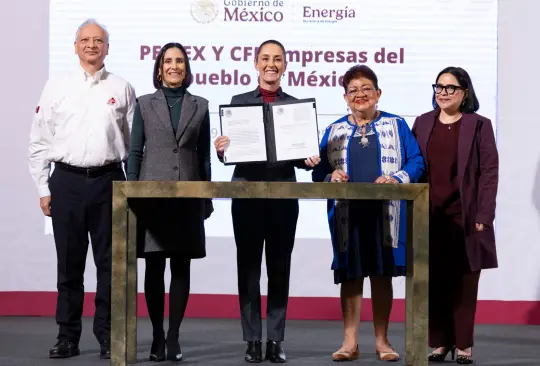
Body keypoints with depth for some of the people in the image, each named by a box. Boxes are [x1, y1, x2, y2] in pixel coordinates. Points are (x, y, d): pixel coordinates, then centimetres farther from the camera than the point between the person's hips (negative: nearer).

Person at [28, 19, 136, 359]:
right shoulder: (57, 86, 6)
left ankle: (107, 335, 13)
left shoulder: (122, 88, 6)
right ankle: (68, 337, 14)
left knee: (110, 263, 4)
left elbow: (134, 141, 7)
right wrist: (44, 188, 2)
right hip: (67, 181, 0)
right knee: (69, 263, 6)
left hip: (108, 181, 0)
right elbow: (39, 141, 7)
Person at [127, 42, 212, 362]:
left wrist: (207, 198, 5)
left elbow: (204, 155, 9)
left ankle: (174, 336, 6)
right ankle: (157, 335, 9)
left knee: (181, 266, 1)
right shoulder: (145, 105, 7)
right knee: (154, 267, 0)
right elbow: (135, 152, 6)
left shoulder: (200, 106, 9)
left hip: (187, 194, 1)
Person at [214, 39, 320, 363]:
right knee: (248, 268, 3)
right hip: (247, 193, 0)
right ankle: (252, 340, 10)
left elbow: (301, 153, 7)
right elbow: (230, 153, 4)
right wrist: (222, 150, -17)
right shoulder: (239, 102, 8)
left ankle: (276, 339, 10)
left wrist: (310, 160, -14)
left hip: (283, 195, 0)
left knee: (280, 269, 4)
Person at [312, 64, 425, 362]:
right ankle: (350, 342, 8)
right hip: (347, 214, 1)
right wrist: (332, 177, -13)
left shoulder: (396, 125, 8)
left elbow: (416, 162, 1)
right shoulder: (334, 131, 12)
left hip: (384, 213, -1)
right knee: (350, 275, 2)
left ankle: (382, 341, 13)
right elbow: (319, 172, 9)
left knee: (382, 275, 4)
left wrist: (397, 179, -16)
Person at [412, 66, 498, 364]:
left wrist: (484, 215, -10)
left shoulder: (479, 125, 2)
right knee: (433, 282, 4)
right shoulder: (422, 123, 11)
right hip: (429, 216, 3)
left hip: (464, 216, -3)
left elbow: (489, 171, -3)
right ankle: (439, 341, 14)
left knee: (463, 283, 3)